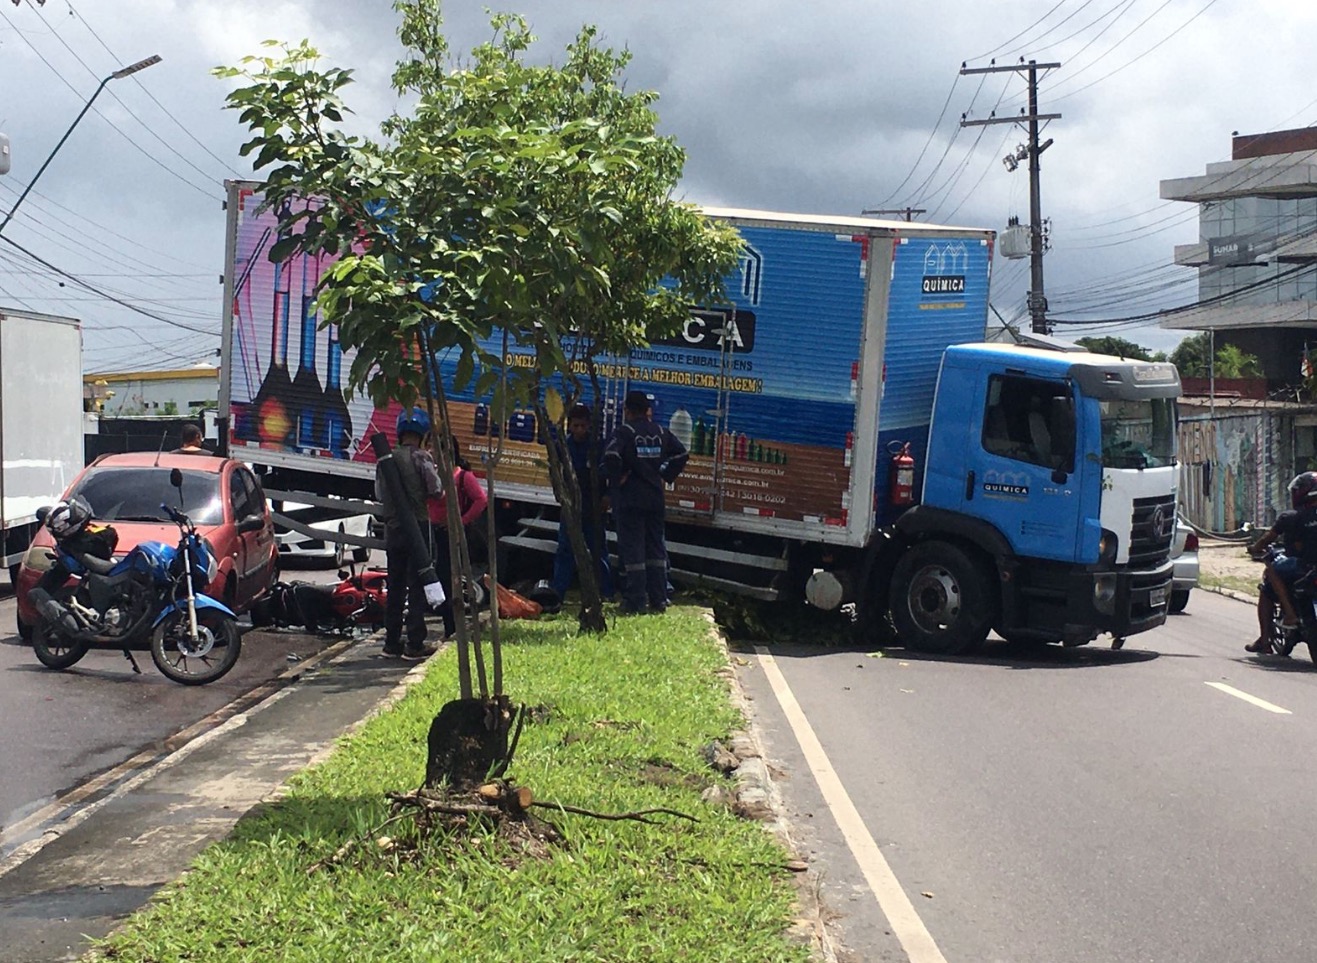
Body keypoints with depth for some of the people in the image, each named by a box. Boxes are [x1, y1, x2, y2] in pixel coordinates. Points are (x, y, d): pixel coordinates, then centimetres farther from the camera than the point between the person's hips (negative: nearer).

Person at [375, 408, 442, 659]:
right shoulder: (421, 457, -10)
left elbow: (379, 494, 12)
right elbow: (436, 490, -14)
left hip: (393, 529, 5)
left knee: (395, 587, 13)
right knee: (417, 586, -1)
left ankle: (392, 642, 15)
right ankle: (415, 643, -2)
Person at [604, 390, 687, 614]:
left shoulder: (624, 431, -9)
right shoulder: (661, 432, 8)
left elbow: (611, 455, -24)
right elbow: (681, 454, 9)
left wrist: (617, 478, -11)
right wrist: (665, 476, 11)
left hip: (628, 497, -5)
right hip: (655, 497, 5)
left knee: (632, 548, -2)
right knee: (656, 547, 12)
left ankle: (635, 601, -3)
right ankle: (659, 599, 13)